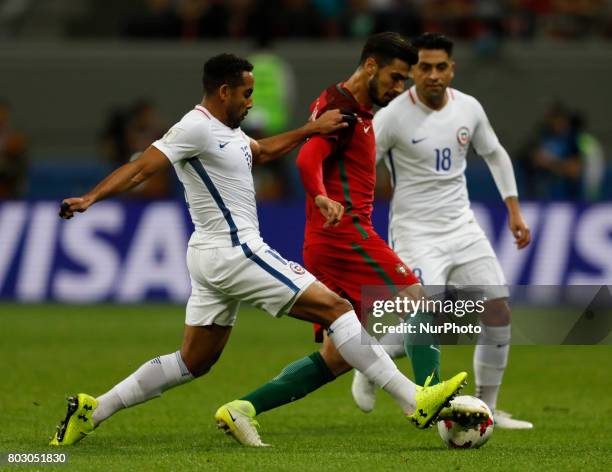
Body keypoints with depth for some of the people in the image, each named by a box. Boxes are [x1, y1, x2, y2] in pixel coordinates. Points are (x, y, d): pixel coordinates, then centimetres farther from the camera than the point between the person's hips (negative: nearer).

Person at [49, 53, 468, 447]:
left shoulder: (226, 130, 15)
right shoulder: (197, 128, -14)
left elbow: (262, 151, 35)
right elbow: (141, 168, -20)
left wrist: (310, 130, 31)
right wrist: (90, 199, -32)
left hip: (213, 258, 11)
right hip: (234, 252, -11)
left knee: (193, 363, 15)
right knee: (335, 308, -10)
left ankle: (91, 411, 14)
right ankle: (415, 402, -14)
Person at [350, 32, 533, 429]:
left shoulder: (469, 109, 2)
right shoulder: (394, 117, -14)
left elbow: (496, 154, 19)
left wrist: (514, 211, 16)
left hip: (462, 228, 6)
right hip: (415, 232, -6)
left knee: (499, 313, -2)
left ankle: (487, 409, 12)